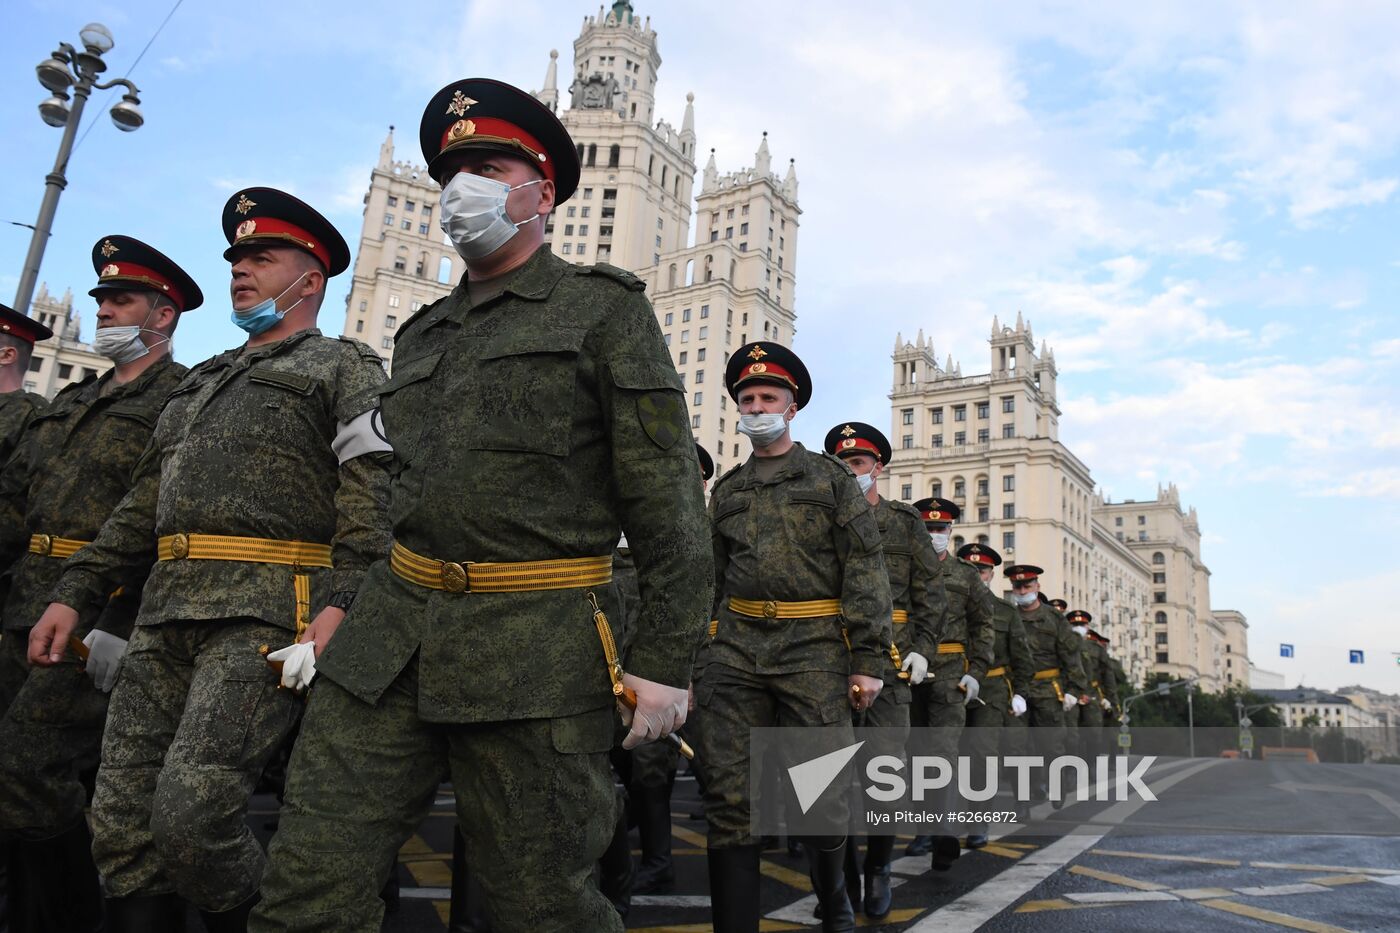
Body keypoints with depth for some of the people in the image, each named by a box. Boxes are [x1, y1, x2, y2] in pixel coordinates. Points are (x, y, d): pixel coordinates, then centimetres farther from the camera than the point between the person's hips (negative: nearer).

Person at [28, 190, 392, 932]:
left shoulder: (342, 367, 4)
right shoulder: (201, 384, 27)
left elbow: (373, 496, -10)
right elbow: (143, 506, 27)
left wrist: (339, 604, -22)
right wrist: (73, 594, 18)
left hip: (265, 615, -7)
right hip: (165, 617, 8)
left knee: (191, 811, -16)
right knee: (119, 821, 4)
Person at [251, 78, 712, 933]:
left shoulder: (605, 308, 1)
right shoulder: (422, 336, 19)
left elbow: (668, 495, -6)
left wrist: (664, 661, -12)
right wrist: (359, 617, 24)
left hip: (534, 651, -5)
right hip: (391, 637, 6)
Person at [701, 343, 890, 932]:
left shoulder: (832, 478, 7)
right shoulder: (726, 491, 17)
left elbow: (866, 572, 0)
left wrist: (869, 660, -8)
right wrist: (693, 660, 13)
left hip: (814, 649, -3)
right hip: (735, 649, 3)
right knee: (729, 795, -1)